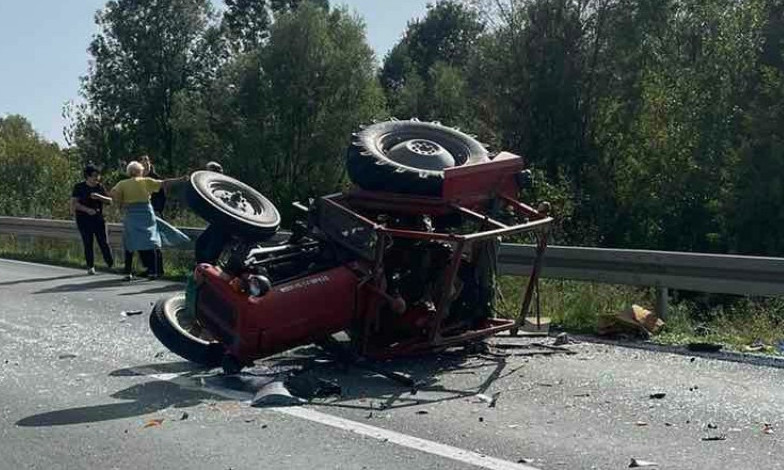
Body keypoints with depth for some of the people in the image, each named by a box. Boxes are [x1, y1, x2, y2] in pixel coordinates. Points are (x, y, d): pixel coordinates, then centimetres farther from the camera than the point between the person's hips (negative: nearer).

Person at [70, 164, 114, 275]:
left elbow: (109, 201, 5)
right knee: (88, 243, -2)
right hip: (84, 220, -2)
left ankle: (111, 264, 7)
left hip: (98, 218, 2)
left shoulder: (100, 187, 7)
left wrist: (99, 197, -15)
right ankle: (90, 267, 6)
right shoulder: (79, 187, -2)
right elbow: (74, 203, -7)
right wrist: (87, 209, -20)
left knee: (103, 242, -2)